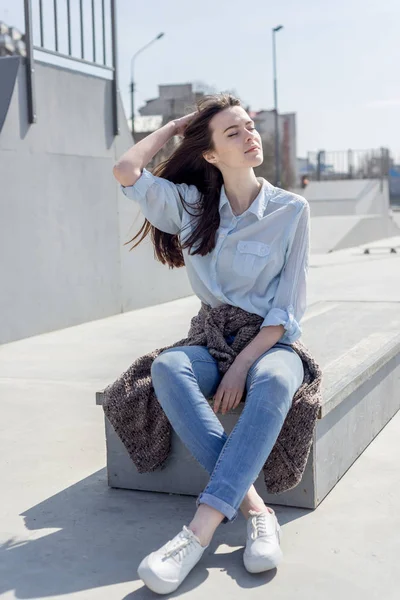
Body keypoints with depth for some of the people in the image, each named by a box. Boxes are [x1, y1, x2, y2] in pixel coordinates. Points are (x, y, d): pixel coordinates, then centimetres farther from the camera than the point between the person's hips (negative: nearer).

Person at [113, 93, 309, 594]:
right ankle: (253, 507, -37)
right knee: (166, 367, -32)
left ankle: (201, 529, -46)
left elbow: (287, 309, -6)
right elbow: (126, 170, -1)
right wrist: (177, 125, 10)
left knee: (274, 380, -39)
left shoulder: (291, 210, -2)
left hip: (271, 342, -2)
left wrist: (243, 365, -19)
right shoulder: (192, 204, 7)